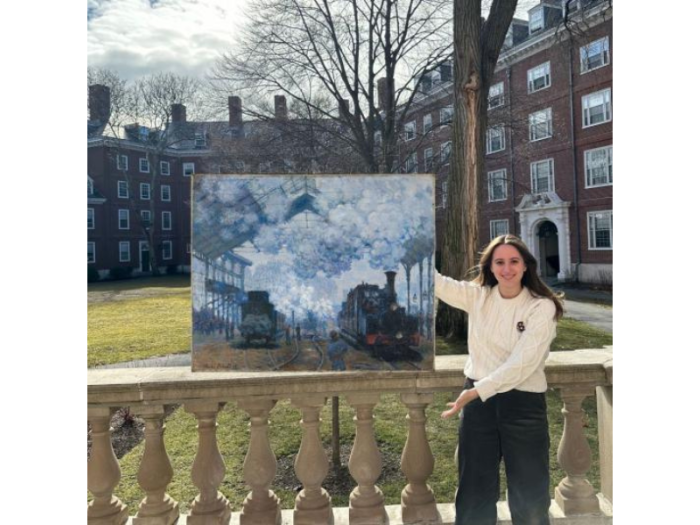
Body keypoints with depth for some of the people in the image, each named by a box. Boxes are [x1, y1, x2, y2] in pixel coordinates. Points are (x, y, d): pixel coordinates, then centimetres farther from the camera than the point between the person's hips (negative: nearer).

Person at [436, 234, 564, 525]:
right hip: (478, 399, 3)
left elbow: (522, 363, -20)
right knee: (474, 490, 17)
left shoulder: (541, 307, -11)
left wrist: (475, 391, -28)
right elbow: (436, 282, -8)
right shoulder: (477, 296, -1)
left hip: (524, 403, -2)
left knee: (529, 494, 15)